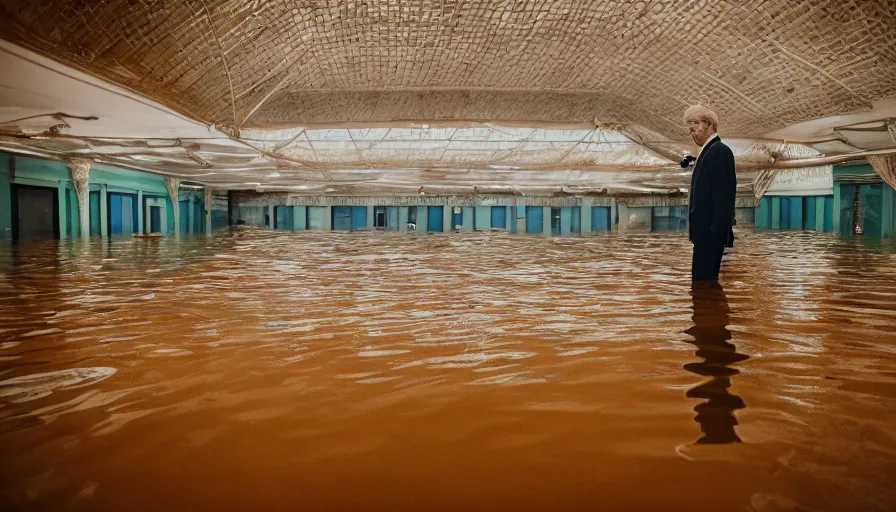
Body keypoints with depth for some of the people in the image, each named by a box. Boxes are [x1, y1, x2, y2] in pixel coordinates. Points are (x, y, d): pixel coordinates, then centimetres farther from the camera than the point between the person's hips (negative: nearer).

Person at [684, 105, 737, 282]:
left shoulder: (719, 151, -11)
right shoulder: (708, 151, 18)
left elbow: (723, 194, -18)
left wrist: (716, 232, -21)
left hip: (711, 231, -10)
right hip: (705, 231, 10)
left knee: (702, 279, -10)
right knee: (707, 279, 13)